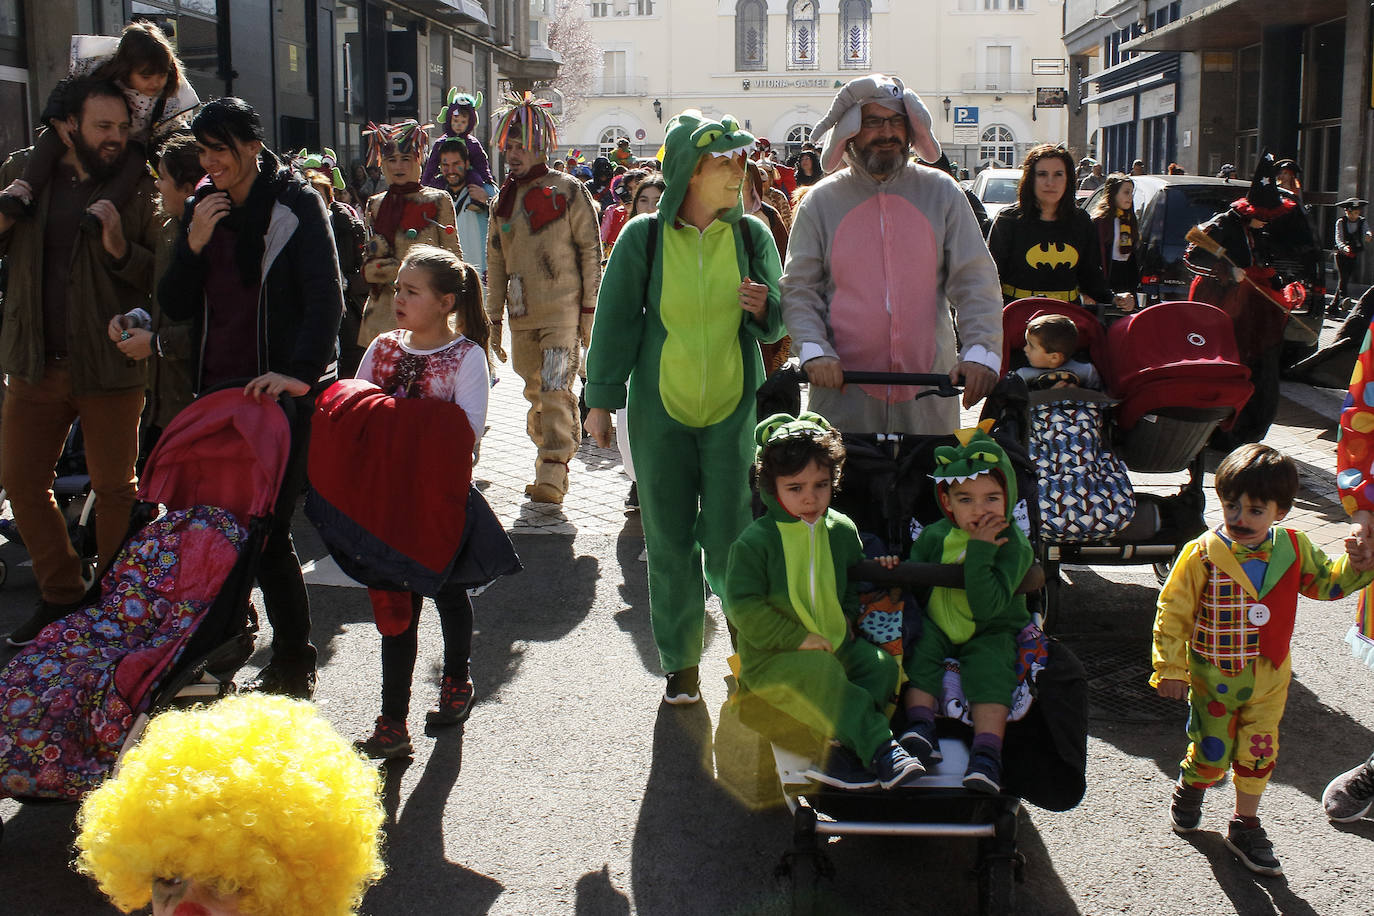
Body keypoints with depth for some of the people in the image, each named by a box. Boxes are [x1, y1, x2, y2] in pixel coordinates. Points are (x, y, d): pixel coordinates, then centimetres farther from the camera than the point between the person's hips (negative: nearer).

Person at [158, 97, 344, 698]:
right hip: (217, 389, 6)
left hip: (282, 391, -6)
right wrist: (193, 245, -7)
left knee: (267, 529, -7)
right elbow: (174, 306, 10)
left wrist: (299, 372, -27)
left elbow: (325, 298, -13)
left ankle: (292, 666, 4)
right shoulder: (202, 208, 13)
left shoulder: (297, 204, -4)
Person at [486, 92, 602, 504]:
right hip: (522, 314, 6)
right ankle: (549, 465, 20)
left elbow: (591, 251, -3)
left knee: (556, 390, -13)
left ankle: (552, 476, -15)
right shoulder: (505, 198, 13)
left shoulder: (567, 191, -3)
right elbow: (496, 260, 17)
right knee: (535, 393, 10)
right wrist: (494, 315, 13)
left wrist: (589, 310, -7)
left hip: (562, 311, -6)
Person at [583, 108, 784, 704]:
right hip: (660, 409, 0)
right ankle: (680, 662, 22)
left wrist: (764, 309, -15)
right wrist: (601, 398, 2)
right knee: (669, 542, 6)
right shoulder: (643, 237, -5)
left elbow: (776, 326, 7)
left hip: (733, 408, 0)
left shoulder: (752, 235, -1)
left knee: (728, 541, -3)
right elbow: (615, 319, 2)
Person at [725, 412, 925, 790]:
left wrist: (847, 619, 7)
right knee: (818, 673, -35)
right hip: (772, 657, -5)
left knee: (882, 665, -20)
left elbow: (855, 581, 26)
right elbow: (742, 606, -14)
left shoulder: (842, 530, 7)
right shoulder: (754, 542, -10)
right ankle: (879, 747, -31)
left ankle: (845, 754, -29)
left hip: (835, 645, 5)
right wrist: (798, 639, -18)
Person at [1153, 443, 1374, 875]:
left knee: (1259, 754, 11)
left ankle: (1245, 825, 31)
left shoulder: (1294, 548, -6)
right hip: (1214, 677, -3)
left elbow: (1324, 581, 12)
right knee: (1213, 752, 8)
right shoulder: (1201, 555, -19)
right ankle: (1189, 787, 42)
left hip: (1269, 678, 3)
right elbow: (1173, 612, -12)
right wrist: (1170, 669, -12)